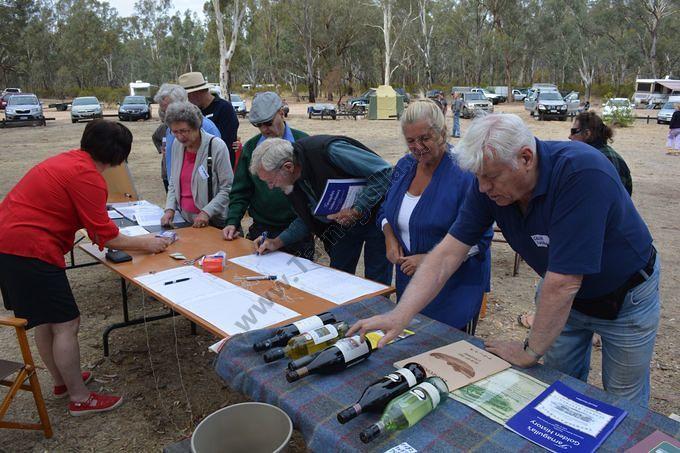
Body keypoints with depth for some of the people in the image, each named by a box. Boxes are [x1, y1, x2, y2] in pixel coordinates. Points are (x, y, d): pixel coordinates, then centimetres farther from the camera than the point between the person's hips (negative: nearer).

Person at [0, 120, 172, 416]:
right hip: (30, 250, -10)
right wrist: (145, 244, -2)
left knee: (46, 320, 20)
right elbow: (104, 236, -14)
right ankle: (80, 399, 10)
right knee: (66, 325, -1)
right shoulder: (87, 176, -16)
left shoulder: (68, 160, 13)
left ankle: (62, 381, 36)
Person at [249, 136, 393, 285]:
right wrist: (277, 242, -5)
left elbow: (383, 171, -29)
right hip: (343, 224, 7)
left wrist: (356, 210, -31)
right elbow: (308, 219, 7)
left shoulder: (328, 151, -32)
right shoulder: (292, 181, -8)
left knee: (376, 282, -1)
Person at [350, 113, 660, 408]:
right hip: (564, 297, 4)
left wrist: (529, 352, -25)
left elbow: (563, 282, -37)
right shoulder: (490, 184, -21)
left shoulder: (582, 173, -39)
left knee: (624, 403, 15)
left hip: (625, 297, -4)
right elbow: (448, 253, -20)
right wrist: (400, 315, -30)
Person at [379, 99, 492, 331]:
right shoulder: (404, 166, 3)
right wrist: (390, 237, -4)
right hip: (408, 280, 6)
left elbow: (479, 240, -19)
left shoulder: (465, 174, -18)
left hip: (456, 289, -6)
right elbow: (386, 210, 16)